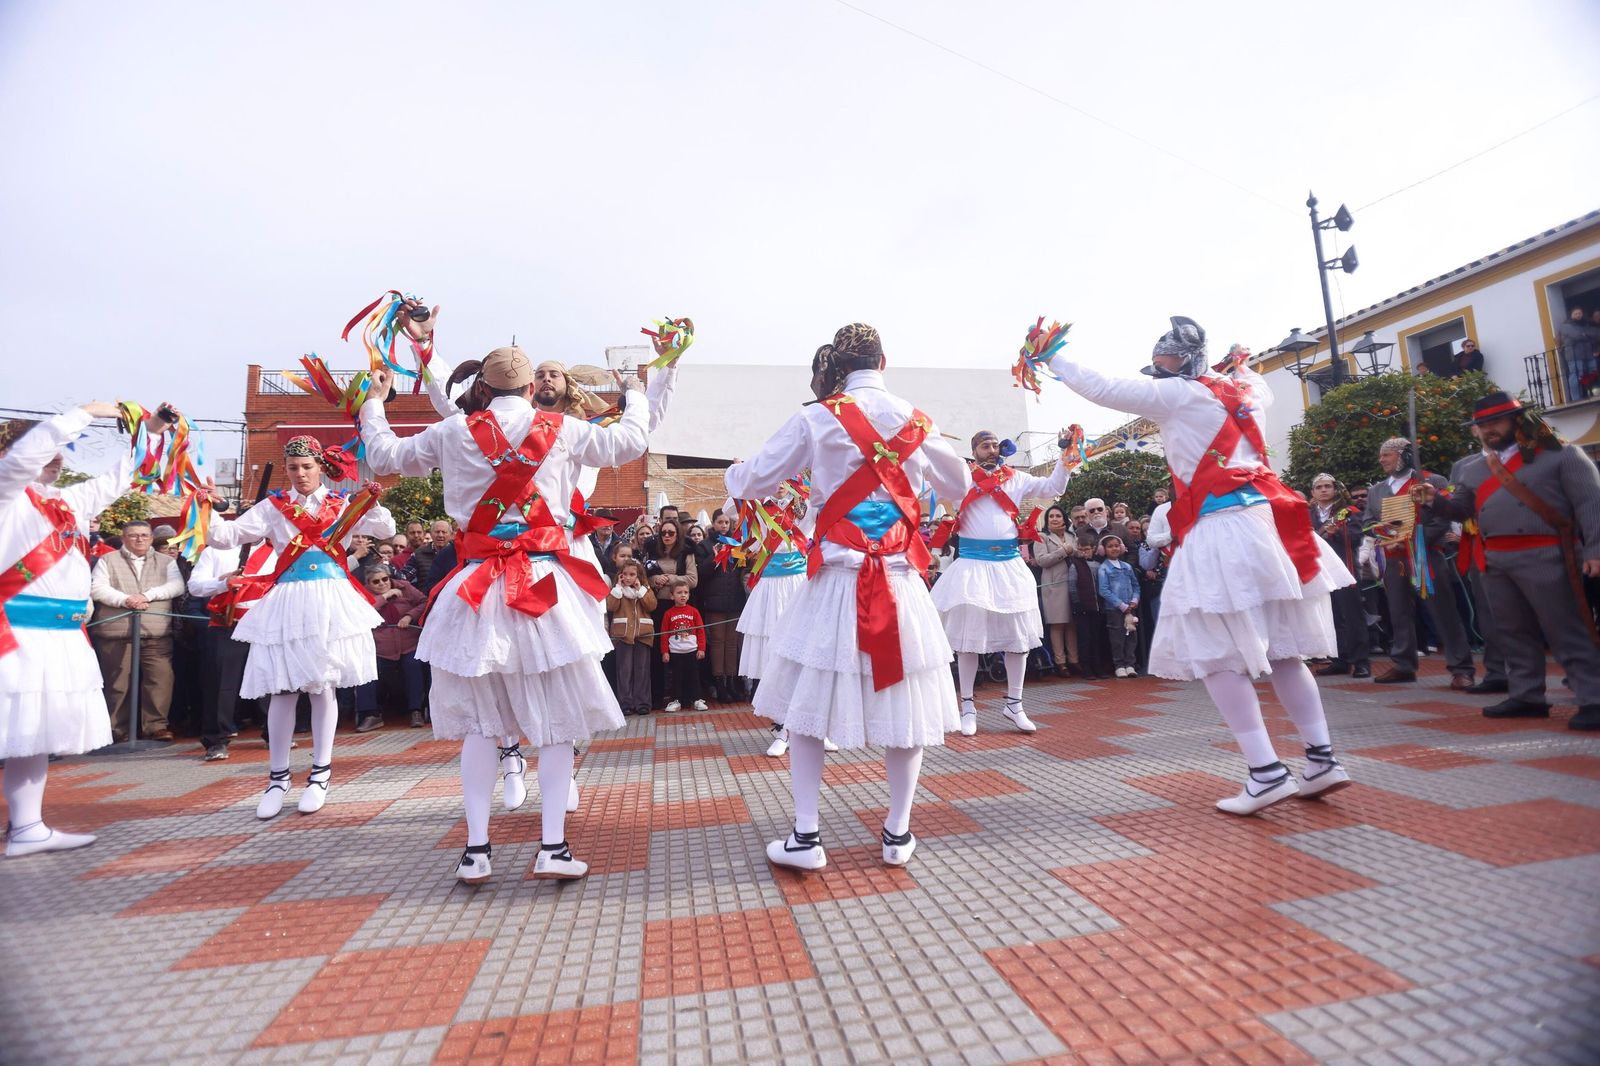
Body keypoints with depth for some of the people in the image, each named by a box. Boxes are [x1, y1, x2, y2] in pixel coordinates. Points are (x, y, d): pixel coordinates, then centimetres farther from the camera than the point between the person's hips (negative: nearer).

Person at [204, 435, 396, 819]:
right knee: (283, 689, 0)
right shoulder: (273, 507, 10)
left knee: (324, 685, 4)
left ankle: (320, 774, 15)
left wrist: (374, 504, -17)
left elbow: (386, 531, 0)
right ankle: (278, 778, 15)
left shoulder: (343, 504, 8)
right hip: (288, 601, 1)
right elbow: (227, 537, 6)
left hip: (331, 600, 0)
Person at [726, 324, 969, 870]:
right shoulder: (917, 421, 6)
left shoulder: (816, 419, -3)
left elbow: (753, 482, 1)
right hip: (902, 579, 3)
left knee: (807, 702, 10)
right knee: (903, 700, 13)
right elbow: (959, 487, 21)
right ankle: (898, 833, 23)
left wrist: (734, 472, 23)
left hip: (837, 578, -2)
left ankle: (806, 836, 14)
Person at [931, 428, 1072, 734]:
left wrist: (1064, 454, 1)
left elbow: (1053, 488, 10)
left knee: (1018, 634, 7)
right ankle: (967, 706, 11)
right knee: (968, 634, 1)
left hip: (1009, 563, 4)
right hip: (972, 563, -3)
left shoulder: (1016, 478, 11)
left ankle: (1013, 703, 20)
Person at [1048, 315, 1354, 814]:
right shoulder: (1239, 391, 17)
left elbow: (1102, 389, 0)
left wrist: (1054, 359, 12)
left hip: (1222, 531, -8)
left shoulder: (1177, 394, -2)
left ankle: (1267, 773, -7)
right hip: (1262, 522, 8)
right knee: (1278, 649, 13)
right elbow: (1258, 387, 42)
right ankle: (1322, 759, 15)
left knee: (1216, 655, -5)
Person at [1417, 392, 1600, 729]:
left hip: (1544, 556, -5)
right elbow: (1461, 509, 18)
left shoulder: (1561, 455, 1)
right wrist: (1434, 500, -3)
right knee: (1513, 632, 12)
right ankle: (1526, 696, 21)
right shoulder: (1468, 467, 15)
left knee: (1568, 632, -4)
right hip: (1494, 561, 6)